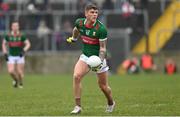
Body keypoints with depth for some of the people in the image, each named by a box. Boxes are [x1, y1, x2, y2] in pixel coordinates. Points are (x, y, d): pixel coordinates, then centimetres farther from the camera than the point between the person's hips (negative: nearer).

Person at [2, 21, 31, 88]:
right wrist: (5, 53, 1)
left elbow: (28, 44, -6)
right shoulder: (8, 36, -3)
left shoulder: (21, 36, -9)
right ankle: (15, 80, 19)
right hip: (11, 57, 1)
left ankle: (20, 83, 24)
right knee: (11, 71, -12)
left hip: (20, 56, -1)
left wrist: (24, 51, -22)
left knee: (20, 72, -3)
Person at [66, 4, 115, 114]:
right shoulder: (79, 22, -9)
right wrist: (74, 38, 35)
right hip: (85, 56, 3)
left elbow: (103, 48, -17)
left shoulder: (101, 29, -22)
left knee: (103, 86, 7)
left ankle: (111, 103, 39)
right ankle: (78, 106, -13)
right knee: (76, 76, -21)